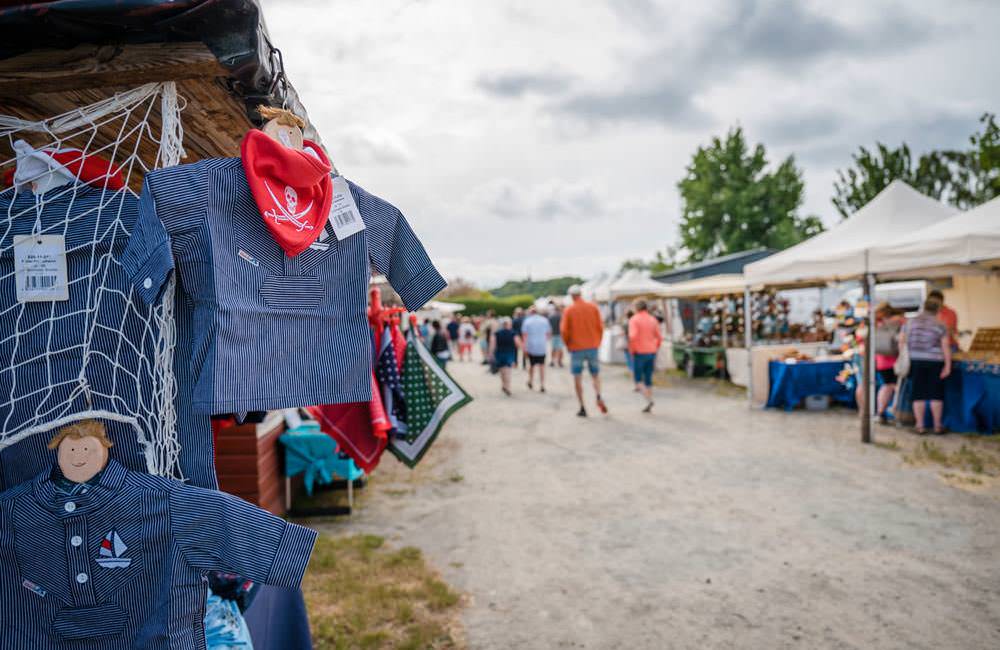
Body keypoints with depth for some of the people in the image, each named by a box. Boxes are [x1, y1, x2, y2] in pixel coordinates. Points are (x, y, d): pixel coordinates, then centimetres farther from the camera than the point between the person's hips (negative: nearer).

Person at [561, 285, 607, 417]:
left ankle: (582, 408, 4)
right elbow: (600, 327, 1)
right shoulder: (593, 307, 1)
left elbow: (565, 330, -5)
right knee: (595, 374, 14)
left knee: (577, 378, 6)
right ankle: (599, 396, -12)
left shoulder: (569, 310, -4)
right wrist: (597, 342, 14)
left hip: (576, 348, -2)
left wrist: (567, 345, 11)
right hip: (592, 347, 2)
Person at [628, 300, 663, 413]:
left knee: (638, 379, 5)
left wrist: (631, 350, -9)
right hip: (651, 353, 5)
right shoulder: (653, 320, 9)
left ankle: (649, 400, -15)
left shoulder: (634, 319, -7)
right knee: (648, 379, 12)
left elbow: (633, 336, -21)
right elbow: (659, 338, 6)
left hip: (639, 353, -5)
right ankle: (649, 407, 11)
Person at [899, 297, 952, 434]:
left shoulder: (910, 322, 4)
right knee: (936, 395, 6)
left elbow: (901, 341, 3)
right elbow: (946, 347, -7)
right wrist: (948, 366, -6)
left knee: (918, 395, 5)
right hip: (934, 362, -2)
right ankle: (937, 426, 10)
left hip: (915, 362, 2)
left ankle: (920, 426, 6)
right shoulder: (940, 325, -2)